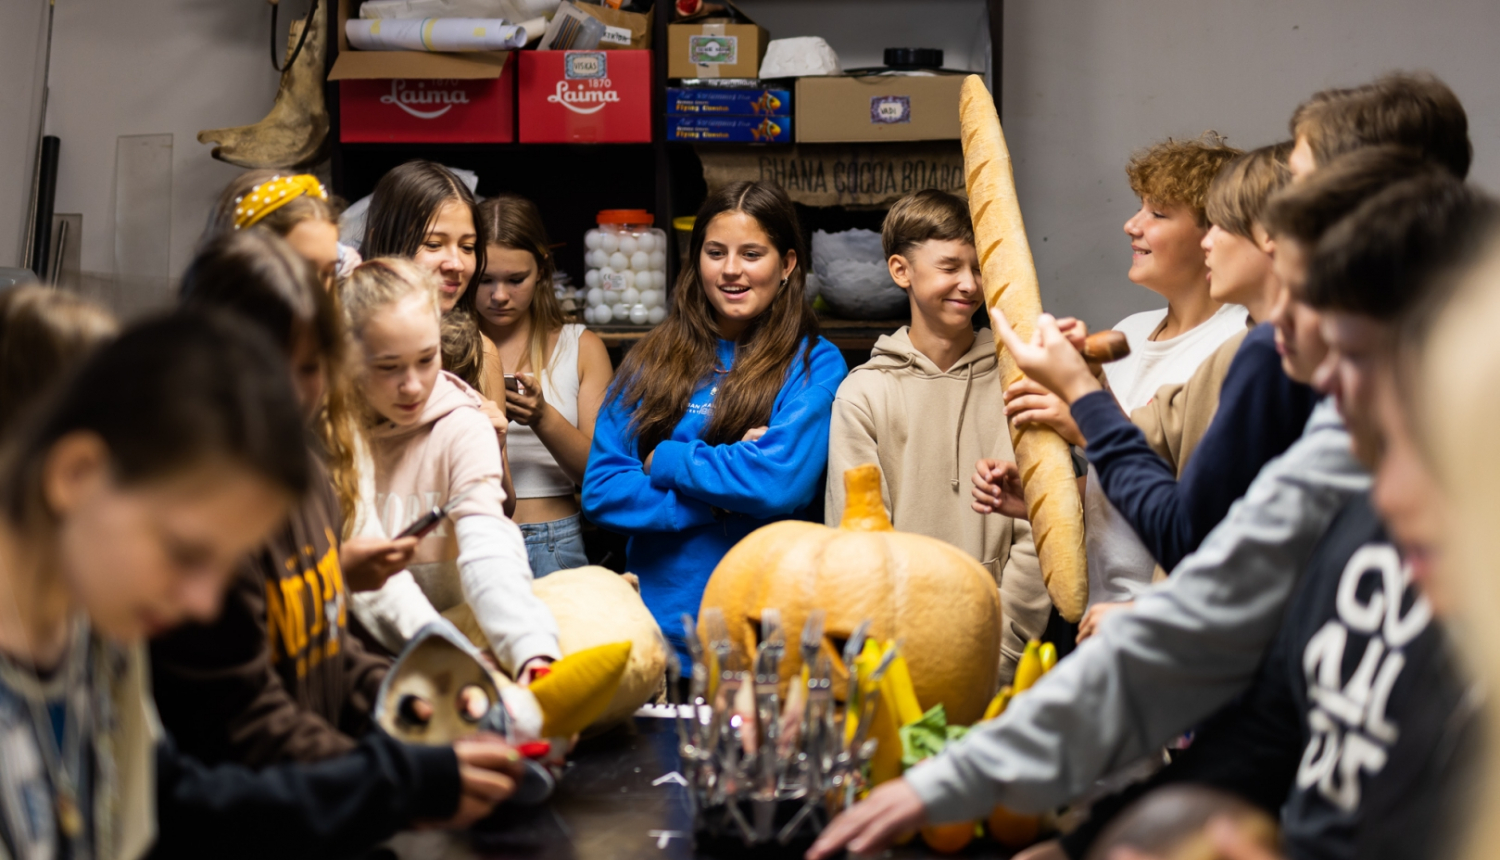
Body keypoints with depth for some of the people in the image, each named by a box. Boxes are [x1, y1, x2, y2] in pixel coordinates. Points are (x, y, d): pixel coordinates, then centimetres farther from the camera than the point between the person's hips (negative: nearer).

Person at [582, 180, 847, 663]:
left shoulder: (815, 365, -1)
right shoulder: (651, 360, 9)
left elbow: (781, 482, -16)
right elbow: (600, 492, 0)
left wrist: (662, 460, -6)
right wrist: (720, 499, -11)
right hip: (658, 620, 3)